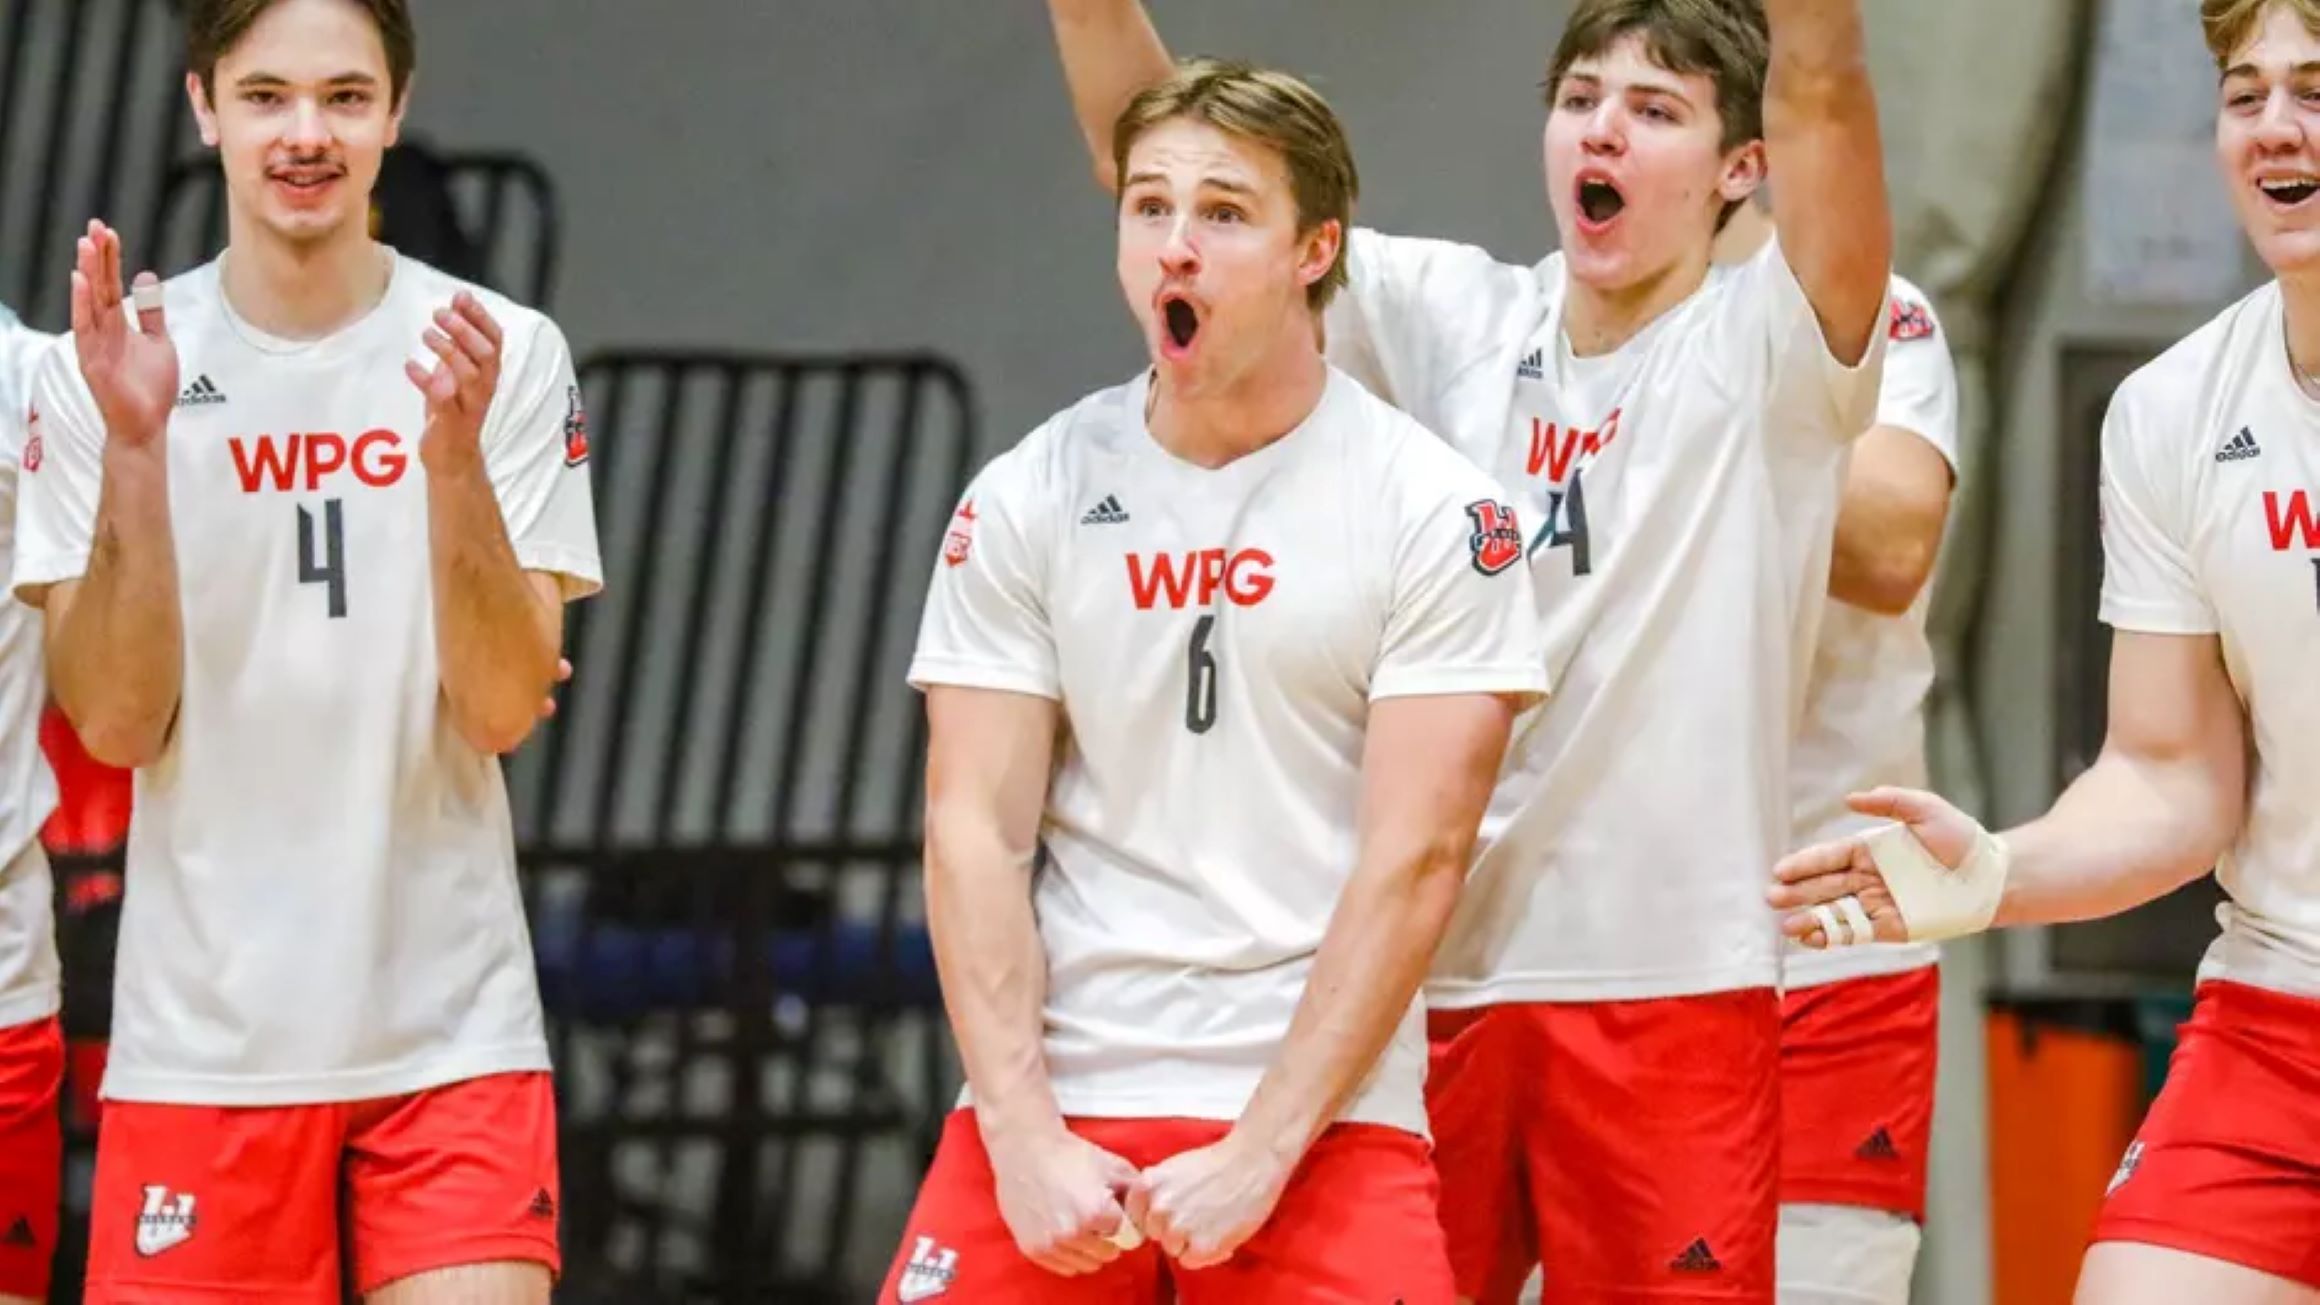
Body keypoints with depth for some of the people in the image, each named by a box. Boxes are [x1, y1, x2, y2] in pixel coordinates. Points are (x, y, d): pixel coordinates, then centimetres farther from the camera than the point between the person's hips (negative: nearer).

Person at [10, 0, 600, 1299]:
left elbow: (505, 708, -8)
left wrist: (455, 457, -22)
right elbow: (117, 724, -6)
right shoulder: (104, 371, 0)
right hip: (201, 1041, 1)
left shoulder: (508, 357, 0)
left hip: (451, 1034, 0)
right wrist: (132, 449, -18)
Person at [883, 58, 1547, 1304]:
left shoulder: (1433, 512, -3)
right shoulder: (1025, 500, 5)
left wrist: (1258, 1156, -13)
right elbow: (973, 830, 2)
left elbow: (1413, 860, -7)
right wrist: (1024, 1137, -9)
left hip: (1316, 1113, -2)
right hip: (1055, 1100, 2)